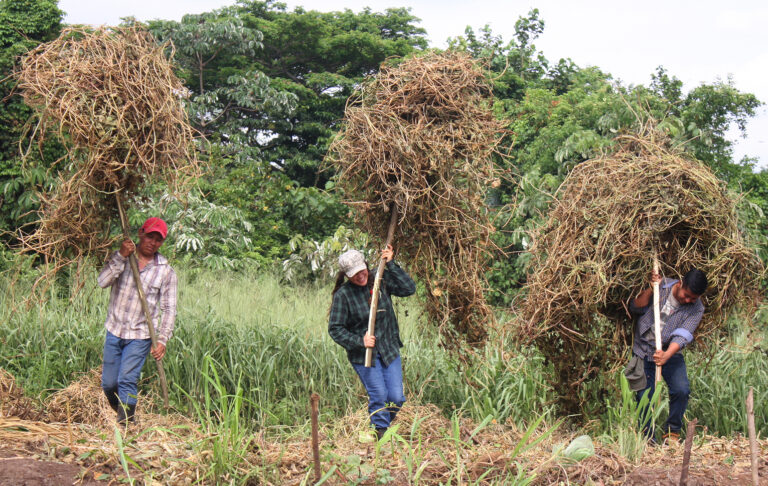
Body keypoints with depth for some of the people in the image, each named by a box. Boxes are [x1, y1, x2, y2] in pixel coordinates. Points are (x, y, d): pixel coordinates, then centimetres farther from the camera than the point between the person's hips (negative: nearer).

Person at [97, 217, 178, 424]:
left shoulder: (166, 272, -2)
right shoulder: (120, 257, 1)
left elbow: (169, 309, -1)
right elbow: (103, 282, -15)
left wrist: (162, 340, -10)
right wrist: (121, 257, -24)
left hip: (140, 335, -2)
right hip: (115, 331, 3)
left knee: (127, 381, -13)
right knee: (108, 384, 8)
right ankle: (123, 414, 33)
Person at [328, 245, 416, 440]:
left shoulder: (381, 279, -1)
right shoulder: (343, 294, -11)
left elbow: (409, 288, -8)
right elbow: (335, 329, -9)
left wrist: (391, 265, -11)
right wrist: (360, 341, -20)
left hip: (389, 349, 3)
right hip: (362, 355, -3)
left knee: (396, 398, 0)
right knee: (378, 395, -9)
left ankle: (385, 424, 29)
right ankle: (380, 431, 14)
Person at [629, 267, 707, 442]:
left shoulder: (696, 309, -8)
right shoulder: (662, 286, -5)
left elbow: (682, 335, -21)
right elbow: (636, 308, -7)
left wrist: (667, 355, -36)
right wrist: (650, 289, -20)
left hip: (670, 353, 0)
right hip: (643, 351, 0)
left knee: (681, 390, -19)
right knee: (644, 396, -4)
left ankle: (672, 431, 2)